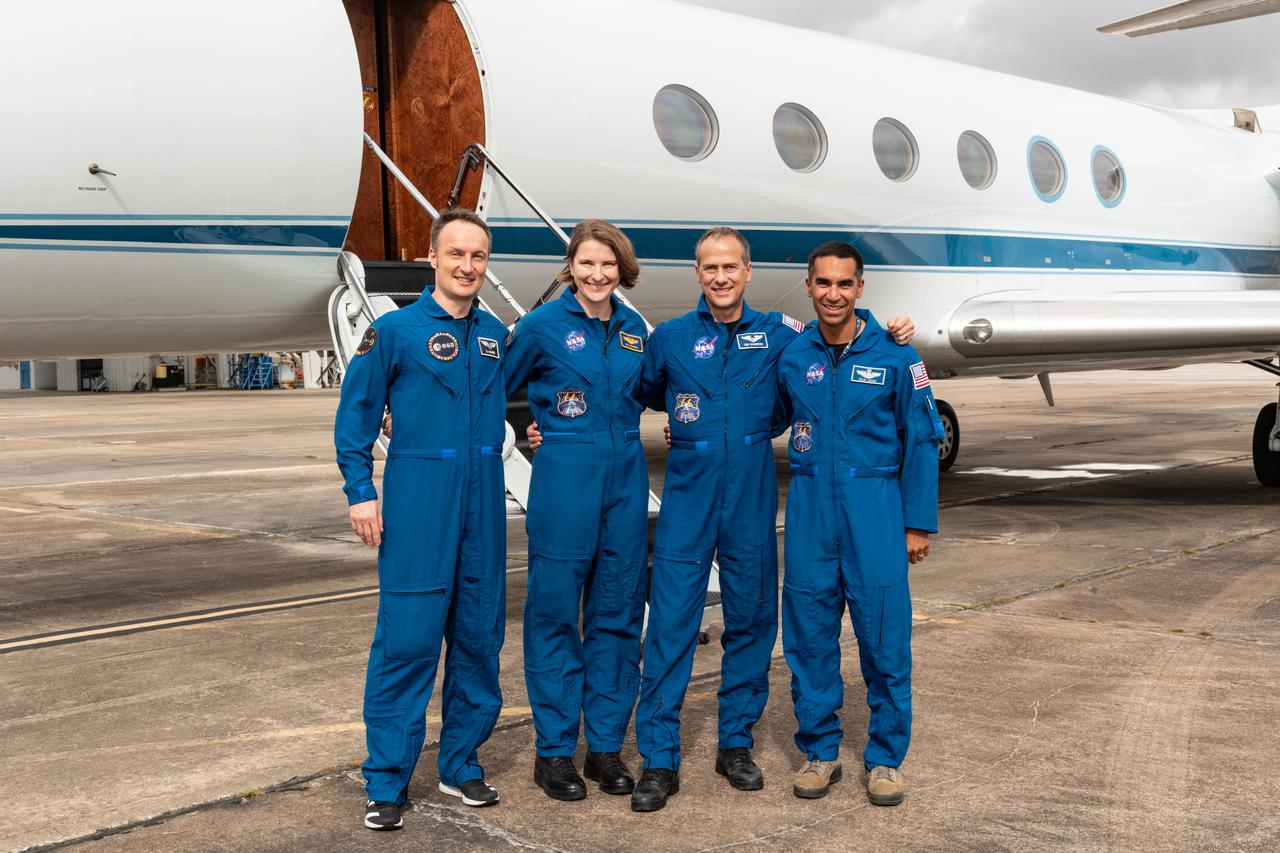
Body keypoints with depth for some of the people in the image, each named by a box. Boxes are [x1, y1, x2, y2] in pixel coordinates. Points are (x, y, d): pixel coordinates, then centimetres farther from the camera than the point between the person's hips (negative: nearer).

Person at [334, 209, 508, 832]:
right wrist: (360, 493, -6)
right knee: (406, 641, -4)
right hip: (417, 501, -5)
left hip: (483, 500, 5)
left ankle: (462, 763, 24)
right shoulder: (395, 330, -3)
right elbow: (355, 414, -1)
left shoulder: (495, 335, 11)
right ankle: (386, 783, 6)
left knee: (479, 638, 9)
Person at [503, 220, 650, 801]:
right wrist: (554, 427, -1)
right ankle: (554, 751, 12)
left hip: (625, 480, 5)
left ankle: (606, 745, 19)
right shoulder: (542, 325, -4)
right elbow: (499, 388, 3)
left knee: (617, 610, 8)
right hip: (564, 482, -4)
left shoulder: (634, 329, 10)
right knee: (555, 610, 1)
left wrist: (613, 431, 13)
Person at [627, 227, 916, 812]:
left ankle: (736, 744, 25)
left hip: (752, 499, 1)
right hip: (687, 499, -1)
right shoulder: (671, 338, 3)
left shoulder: (779, 334, 4)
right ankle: (659, 759, 4)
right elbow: (641, 396, 17)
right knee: (670, 625, -4)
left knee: (751, 621, 9)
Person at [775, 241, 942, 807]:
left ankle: (885, 758, 15)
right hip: (810, 507, 3)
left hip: (874, 505, -2)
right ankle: (819, 750, 22)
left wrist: (918, 523, -2)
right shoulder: (791, 357, 6)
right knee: (809, 632, 7)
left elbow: (922, 441, 1)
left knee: (883, 634, 0)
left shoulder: (894, 356, -2)